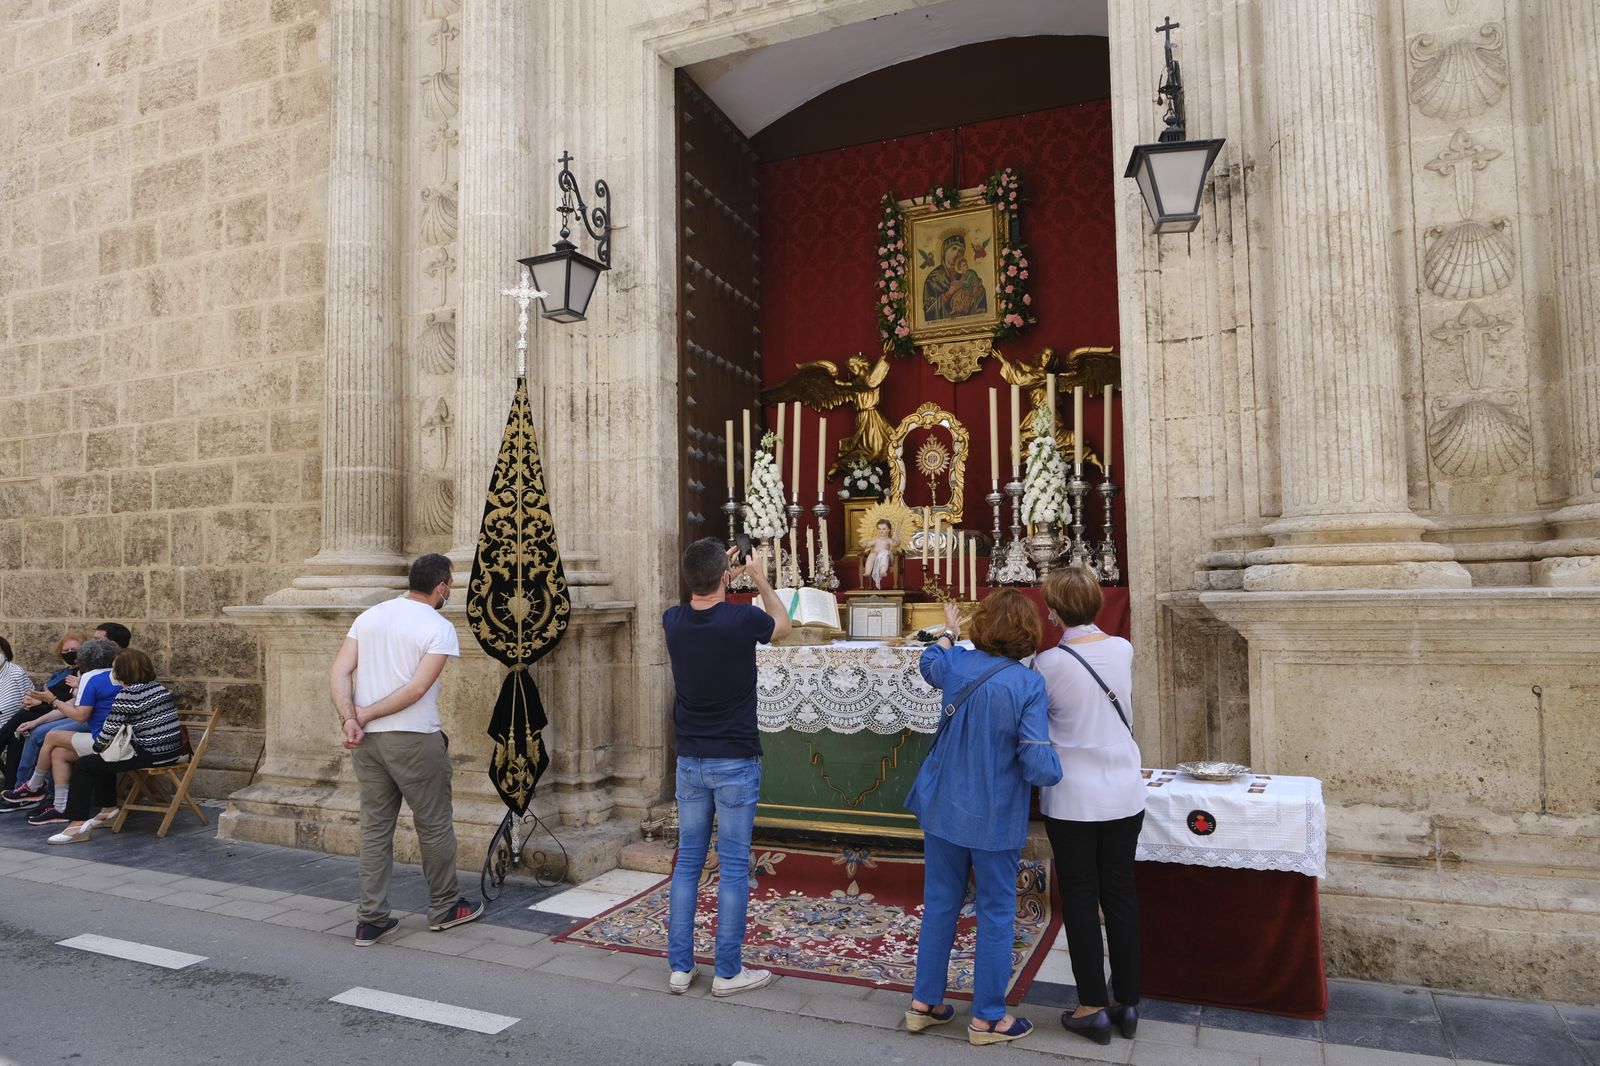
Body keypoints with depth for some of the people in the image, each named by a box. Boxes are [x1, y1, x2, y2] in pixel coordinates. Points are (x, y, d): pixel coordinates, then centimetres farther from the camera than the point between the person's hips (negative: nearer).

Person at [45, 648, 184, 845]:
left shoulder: (127, 695, -14)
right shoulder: (159, 687, 12)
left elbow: (109, 731, -10)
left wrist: (96, 746, 11)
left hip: (150, 755, -9)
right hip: (173, 751, 9)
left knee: (83, 765, 3)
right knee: (104, 758, 29)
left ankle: (77, 825, 2)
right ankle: (108, 810, 36)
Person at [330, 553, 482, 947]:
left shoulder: (369, 616, 9)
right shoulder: (439, 628, -9)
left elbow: (338, 673, -1)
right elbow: (417, 689, -18)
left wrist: (349, 718, -9)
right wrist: (365, 714, -10)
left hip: (367, 740, 6)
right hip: (414, 739, -6)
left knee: (375, 827, 14)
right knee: (435, 825, 10)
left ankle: (371, 919, 17)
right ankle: (444, 908, 24)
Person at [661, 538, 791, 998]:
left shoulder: (674, 621, -5)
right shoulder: (742, 619, -16)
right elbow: (783, 625, 8)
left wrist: (720, 573, 25)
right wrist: (761, 580, 19)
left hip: (690, 761, 4)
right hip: (735, 761, -4)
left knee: (687, 862, 13)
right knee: (733, 867, 5)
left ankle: (680, 967, 19)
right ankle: (728, 972, 13)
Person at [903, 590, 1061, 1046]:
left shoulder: (956, 663, -5)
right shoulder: (1028, 684, -19)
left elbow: (930, 663, 22)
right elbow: (1039, 767, -23)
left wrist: (948, 631, 41)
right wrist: (1058, 768, 0)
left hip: (943, 808, 5)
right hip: (994, 819, -4)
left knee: (940, 904, 17)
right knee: (996, 915, 12)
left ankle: (925, 1002, 29)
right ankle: (987, 1017, 23)